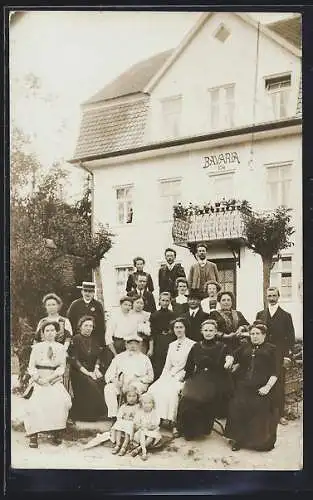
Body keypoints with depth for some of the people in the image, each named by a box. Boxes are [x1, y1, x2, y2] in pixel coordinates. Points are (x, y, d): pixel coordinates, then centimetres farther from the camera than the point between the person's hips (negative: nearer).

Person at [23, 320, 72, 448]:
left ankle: (57, 432, -14)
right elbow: (31, 367, 6)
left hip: (54, 380, 1)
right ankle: (33, 434, -24)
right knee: (35, 402, -27)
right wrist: (38, 379, -11)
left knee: (60, 400, -26)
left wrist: (49, 378, -9)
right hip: (38, 380, -1)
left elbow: (61, 367, 6)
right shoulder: (37, 347, 11)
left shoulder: (60, 348, 13)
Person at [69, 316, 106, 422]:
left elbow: (98, 356, 14)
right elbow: (74, 359, -10)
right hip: (78, 371, -5)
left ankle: (100, 412, -11)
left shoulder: (94, 339, 14)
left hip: (92, 370, 5)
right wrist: (86, 372, -16)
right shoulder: (76, 339, -4)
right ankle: (89, 415, -15)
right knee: (91, 385, -28)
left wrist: (96, 368, -5)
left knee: (102, 383, -21)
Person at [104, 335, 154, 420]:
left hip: (137, 384, -2)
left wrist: (139, 379, -6)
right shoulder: (119, 357, 22)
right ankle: (113, 415, -33)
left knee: (133, 389, -38)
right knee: (108, 388, -30)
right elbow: (109, 374, 15)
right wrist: (114, 380, -7)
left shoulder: (144, 358, 19)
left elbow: (150, 377, 13)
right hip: (120, 384, 2)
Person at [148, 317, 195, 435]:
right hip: (170, 376, 6)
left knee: (171, 390, -34)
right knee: (154, 388, -21)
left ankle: (172, 420, -26)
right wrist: (163, 378, 0)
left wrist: (178, 377, -15)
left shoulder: (192, 344, -1)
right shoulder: (171, 345, 19)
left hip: (183, 377, -6)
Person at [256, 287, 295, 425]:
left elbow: (291, 337, 3)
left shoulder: (286, 316, 5)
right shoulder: (260, 315, 11)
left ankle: (281, 414, 7)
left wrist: (287, 355, -5)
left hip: (279, 355, -2)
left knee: (279, 384, -1)